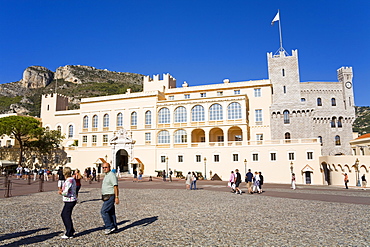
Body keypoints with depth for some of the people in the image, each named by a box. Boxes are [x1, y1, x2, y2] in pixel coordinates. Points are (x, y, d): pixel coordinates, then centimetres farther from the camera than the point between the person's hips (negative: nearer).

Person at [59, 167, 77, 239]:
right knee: (63, 215, 19)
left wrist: (61, 192, -3)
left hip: (69, 201, -10)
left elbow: (66, 193, -22)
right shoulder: (72, 179, 10)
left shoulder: (68, 181, -20)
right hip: (72, 200, 10)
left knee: (67, 216, 1)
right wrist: (63, 191, 10)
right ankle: (71, 230, 27)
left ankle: (69, 234, 10)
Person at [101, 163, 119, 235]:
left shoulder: (112, 175, -14)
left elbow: (115, 187, -20)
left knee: (103, 211, -11)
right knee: (111, 212, 12)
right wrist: (104, 197, 24)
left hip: (110, 197, -10)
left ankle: (109, 227, -4)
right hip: (107, 197, 10)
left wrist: (116, 197, -25)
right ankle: (114, 227, 19)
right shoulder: (106, 175, 16)